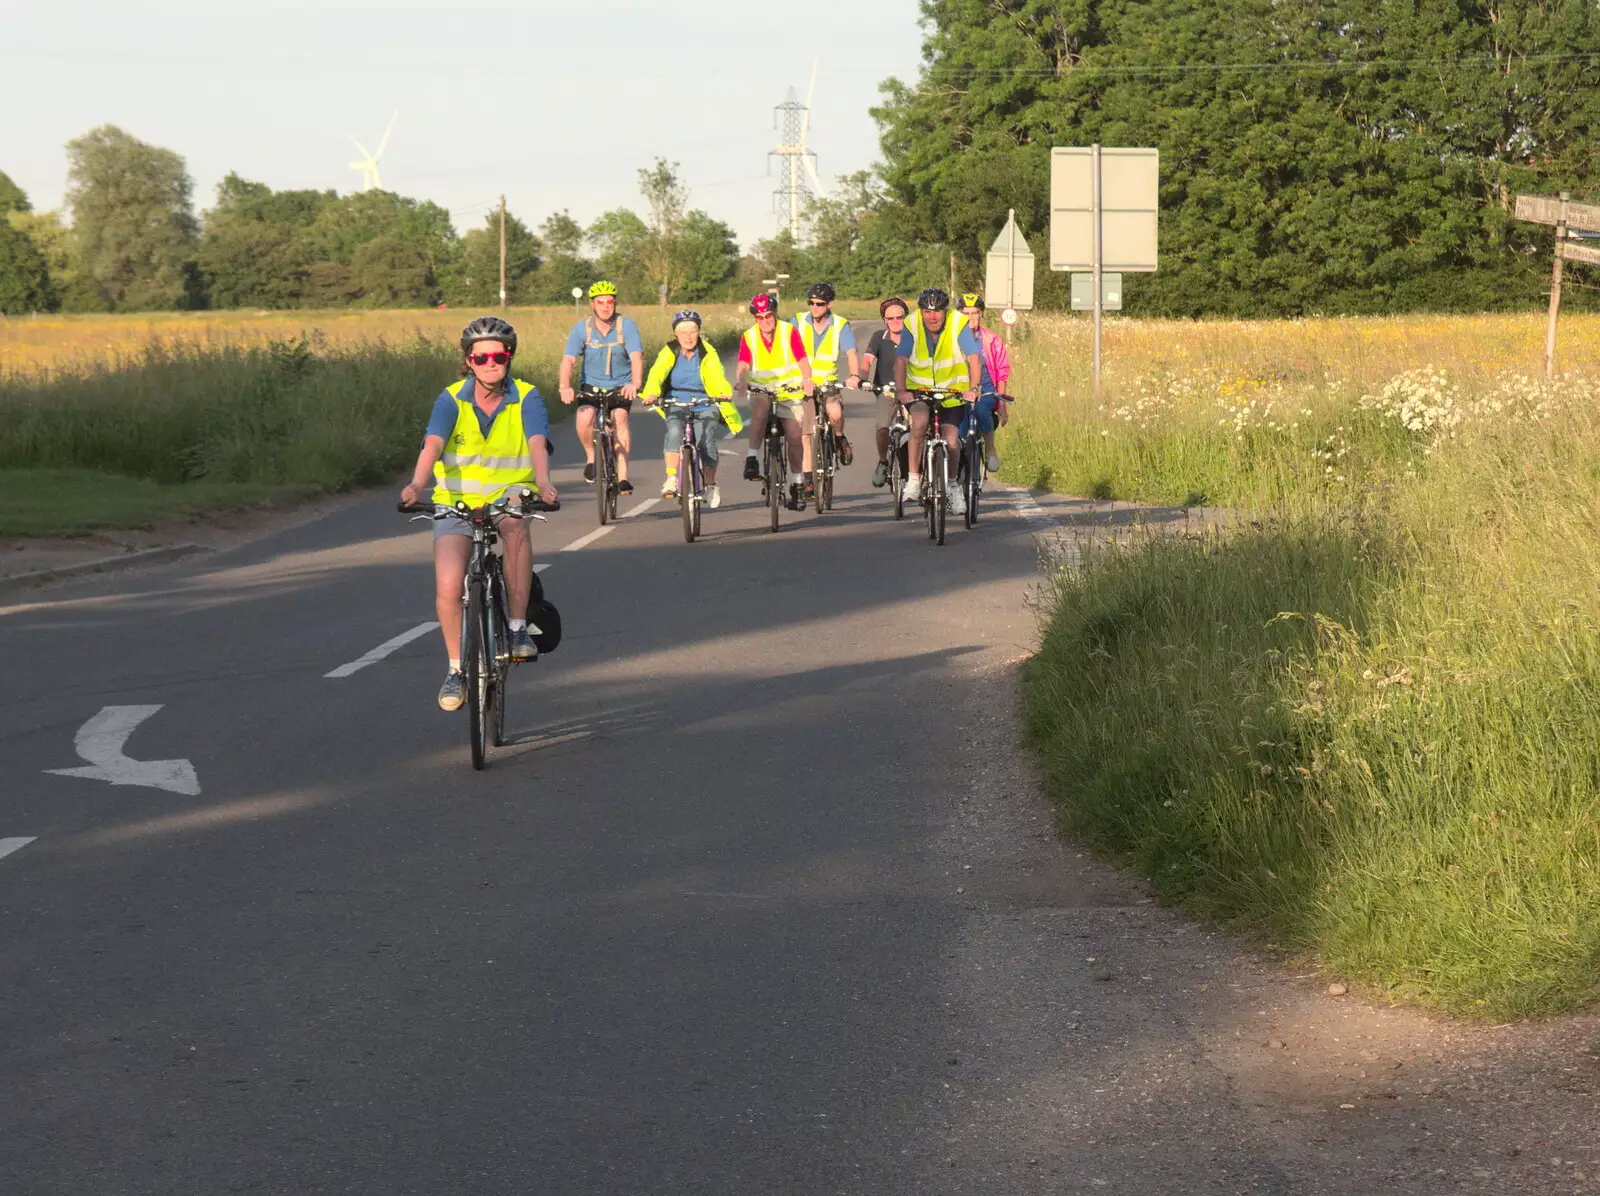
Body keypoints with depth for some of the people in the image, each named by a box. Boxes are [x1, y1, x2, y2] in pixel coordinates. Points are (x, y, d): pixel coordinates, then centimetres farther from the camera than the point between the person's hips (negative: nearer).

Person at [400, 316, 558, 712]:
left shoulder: (526, 398, -10)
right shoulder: (451, 400, -10)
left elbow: (537, 443, -26)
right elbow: (433, 445, -25)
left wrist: (543, 483, -47)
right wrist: (416, 485, -45)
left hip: (510, 492, -1)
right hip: (457, 501, 1)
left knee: (515, 526, -37)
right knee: (448, 587, -16)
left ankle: (518, 626, -24)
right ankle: (456, 669, 7)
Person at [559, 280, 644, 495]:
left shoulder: (627, 326, -13)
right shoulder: (581, 328, -11)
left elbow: (636, 357, -26)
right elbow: (568, 359, -20)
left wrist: (635, 383, -45)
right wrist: (565, 386, -39)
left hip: (621, 386, 0)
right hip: (591, 385, 0)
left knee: (620, 417, -23)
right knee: (584, 417, -27)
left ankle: (622, 475, -17)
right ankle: (590, 457, 1)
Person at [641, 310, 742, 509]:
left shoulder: (708, 353, -5)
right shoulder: (669, 352, -4)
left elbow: (718, 378, -19)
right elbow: (657, 373, -19)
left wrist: (724, 394, -40)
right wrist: (651, 393, -39)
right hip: (676, 404, 0)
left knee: (706, 439, -21)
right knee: (674, 431, -30)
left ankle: (711, 485, 0)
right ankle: (671, 479, -24)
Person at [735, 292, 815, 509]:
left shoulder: (790, 332, -5)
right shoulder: (749, 337, -2)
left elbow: (802, 360, -14)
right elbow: (744, 365, -13)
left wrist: (807, 380, -34)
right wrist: (742, 381, -35)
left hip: (789, 391, 0)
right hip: (761, 390, 0)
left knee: (795, 437, -7)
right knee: (760, 406, -35)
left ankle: (797, 482, 12)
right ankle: (752, 459, -31)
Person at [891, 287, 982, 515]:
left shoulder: (958, 324, -15)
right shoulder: (911, 325, -12)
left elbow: (974, 358, -18)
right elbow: (901, 360, -16)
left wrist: (973, 388, -29)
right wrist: (900, 390, -30)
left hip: (953, 390, 0)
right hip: (919, 389, 0)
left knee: (951, 438, -10)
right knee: (920, 422, -29)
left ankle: (952, 484, 17)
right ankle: (913, 478, -17)